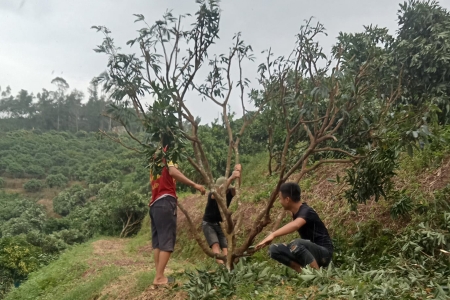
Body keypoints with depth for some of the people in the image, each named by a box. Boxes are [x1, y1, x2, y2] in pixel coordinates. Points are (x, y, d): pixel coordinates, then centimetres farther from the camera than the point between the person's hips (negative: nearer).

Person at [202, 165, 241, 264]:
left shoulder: (229, 194, -11)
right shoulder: (212, 195, -23)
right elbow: (221, 193, -45)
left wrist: (238, 173, -51)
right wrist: (231, 178, -62)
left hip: (220, 224, 4)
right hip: (208, 224, -4)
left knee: (225, 246, -14)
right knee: (215, 244, -24)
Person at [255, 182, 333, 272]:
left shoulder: (306, 211, -22)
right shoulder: (296, 212, 5)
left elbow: (295, 225, -46)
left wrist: (272, 235, -57)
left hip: (323, 253, -8)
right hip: (311, 251, 8)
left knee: (297, 244, -39)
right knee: (274, 249, -8)